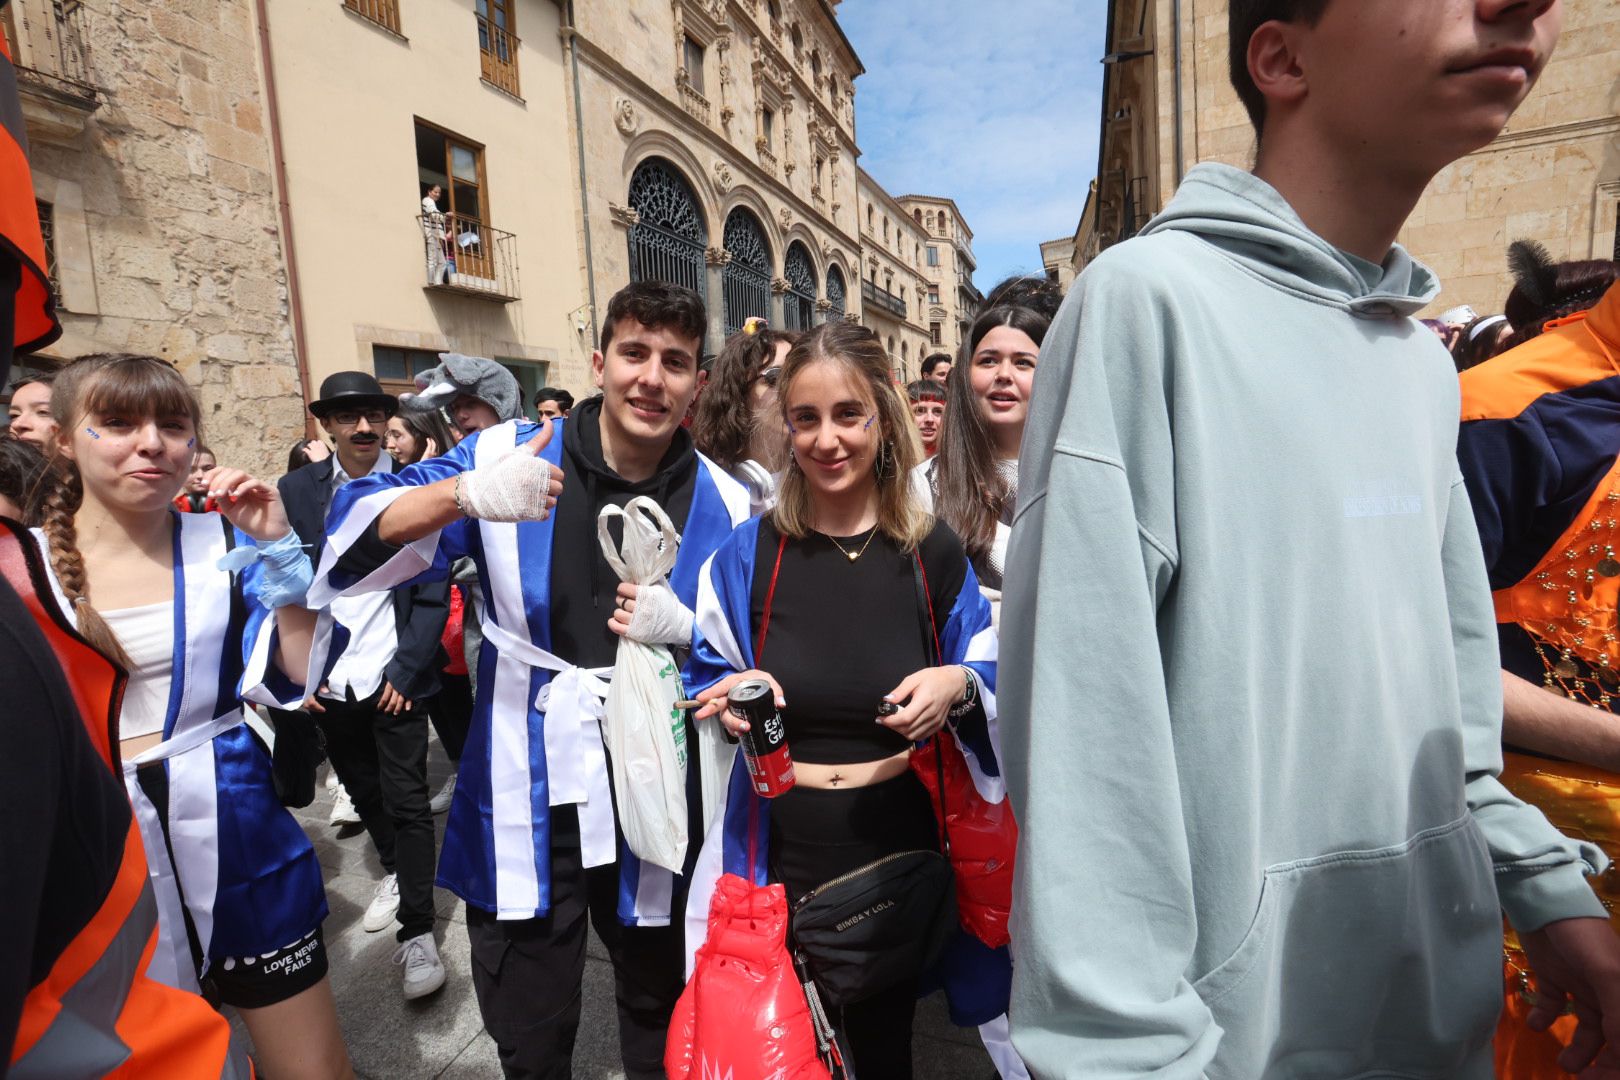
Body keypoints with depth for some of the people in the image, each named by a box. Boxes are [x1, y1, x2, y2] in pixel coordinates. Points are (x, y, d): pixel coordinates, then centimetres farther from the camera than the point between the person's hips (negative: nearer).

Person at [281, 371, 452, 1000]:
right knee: (362, 791, 20)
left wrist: (405, 671, -12)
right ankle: (395, 870, 45)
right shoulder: (297, 490, 1)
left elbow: (433, 594, -7)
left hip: (394, 677, -3)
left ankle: (417, 932, 12)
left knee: (406, 801, 1)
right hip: (327, 681, 4)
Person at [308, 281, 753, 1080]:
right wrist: (465, 493, -32)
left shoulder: (723, 504, -5)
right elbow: (353, 540, -12)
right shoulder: (511, 454, -6)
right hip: (524, 805, 0)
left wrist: (683, 630, -19)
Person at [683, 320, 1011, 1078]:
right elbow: (706, 676, 5)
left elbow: (990, 677, 2)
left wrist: (958, 687, -19)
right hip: (780, 850, 0)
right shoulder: (749, 551, -5)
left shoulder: (933, 551, -5)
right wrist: (731, 698, -16)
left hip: (899, 845, 1)